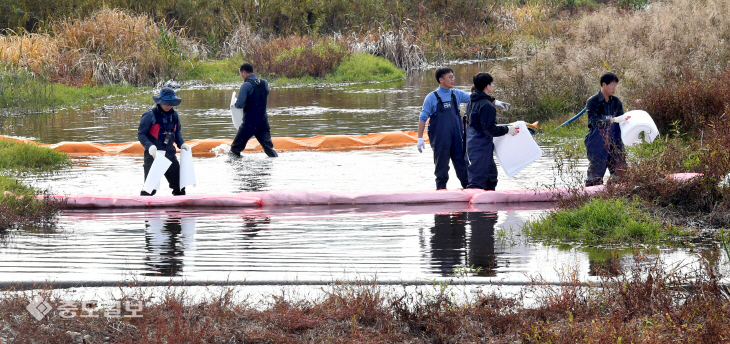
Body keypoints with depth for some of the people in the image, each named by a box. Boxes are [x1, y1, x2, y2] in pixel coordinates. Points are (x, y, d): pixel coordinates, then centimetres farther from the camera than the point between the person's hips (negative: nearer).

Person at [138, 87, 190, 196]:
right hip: (153, 155, -6)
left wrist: (181, 143, 3)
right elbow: (141, 134, -10)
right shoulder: (150, 115, -10)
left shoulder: (174, 115, 9)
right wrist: (149, 146, -26)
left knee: (179, 183, 10)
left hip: (169, 154, 6)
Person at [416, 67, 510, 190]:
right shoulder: (432, 98, -2)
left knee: (462, 164, 5)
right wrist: (420, 138, -7)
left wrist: (496, 102, 2)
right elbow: (423, 118, -2)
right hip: (440, 139, -4)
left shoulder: (456, 94, 9)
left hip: (457, 138, 4)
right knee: (441, 166, 1)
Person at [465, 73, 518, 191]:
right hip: (481, 148, -10)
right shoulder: (486, 105, -20)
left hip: (472, 144, 10)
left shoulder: (472, 102, 10)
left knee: (491, 174, 20)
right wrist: (507, 130, -11)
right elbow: (489, 129, -22)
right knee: (477, 180, -8)